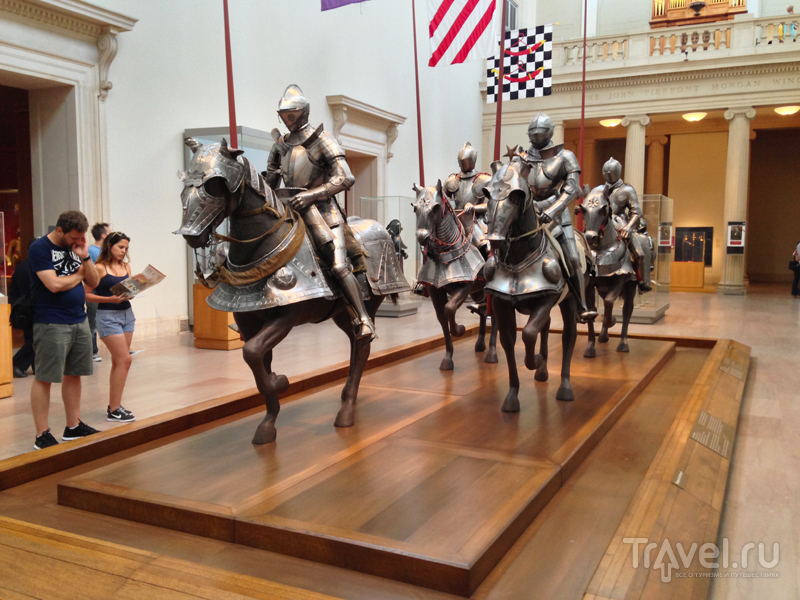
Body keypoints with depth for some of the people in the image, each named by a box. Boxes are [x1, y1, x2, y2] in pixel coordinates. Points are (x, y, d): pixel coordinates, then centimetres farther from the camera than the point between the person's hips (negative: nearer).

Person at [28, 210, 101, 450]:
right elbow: (54, 284, -19)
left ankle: (73, 426, 22)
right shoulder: (39, 248, -8)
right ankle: (42, 435, 5)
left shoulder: (75, 247, 12)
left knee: (74, 375, 12)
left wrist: (85, 257, -4)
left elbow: (94, 282, 10)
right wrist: (78, 275, -2)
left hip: (79, 321, 7)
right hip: (52, 324, -7)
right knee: (45, 378, -1)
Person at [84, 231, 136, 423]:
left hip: (127, 313, 7)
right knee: (124, 360, -11)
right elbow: (87, 294, -10)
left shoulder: (126, 266, 10)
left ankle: (114, 405, 19)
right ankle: (114, 411, -5)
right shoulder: (100, 268, -8)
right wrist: (110, 299, -20)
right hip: (108, 316, -7)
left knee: (118, 361, 11)